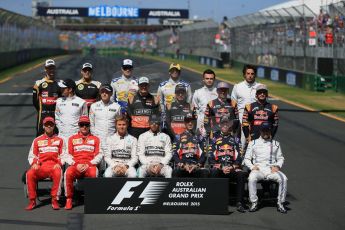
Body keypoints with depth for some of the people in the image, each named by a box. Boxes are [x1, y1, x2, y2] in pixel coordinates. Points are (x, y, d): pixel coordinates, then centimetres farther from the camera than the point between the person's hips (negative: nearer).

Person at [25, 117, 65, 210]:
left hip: (54, 166, -1)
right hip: (40, 167, 1)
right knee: (29, 174, -31)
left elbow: (63, 155, 11)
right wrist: (34, 164, -6)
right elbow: (32, 156, 15)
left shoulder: (59, 140, 16)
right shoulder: (37, 140, 18)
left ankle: (55, 200, -29)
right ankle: (32, 201, -21)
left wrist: (59, 164, -9)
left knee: (58, 173, -38)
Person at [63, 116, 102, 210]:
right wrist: (76, 165, -9)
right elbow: (68, 156, 10)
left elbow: (98, 156, 7)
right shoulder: (72, 138, 19)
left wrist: (88, 164, -10)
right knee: (68, 173, -34)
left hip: (90, 165, -1)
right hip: (75, 165, 1)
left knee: (93, 173, -37)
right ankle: (69, 199, -23)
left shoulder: (95, 139, 17)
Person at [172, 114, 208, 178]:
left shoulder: (200, 138, 19)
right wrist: (183, 165, -8)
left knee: (205, 172, -33)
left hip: (196, 167, 1)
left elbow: (203, 155, 12)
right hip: (181, 167, -1)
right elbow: (175, 154, 9)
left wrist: (197, 165, -6)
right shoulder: (178, 137, 16)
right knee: (175, 172, -36)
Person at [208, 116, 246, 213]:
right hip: (218, 166, -1)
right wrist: (221, 167, -10)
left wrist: (232, 167, -9)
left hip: (232, 167, 1)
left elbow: (239, 158, 9)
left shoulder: (235, 139, 16)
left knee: (241, 174, -30)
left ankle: (239, 203, -29)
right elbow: (211, 158, 4)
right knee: (213, 172, -36)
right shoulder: (215, 139, 12)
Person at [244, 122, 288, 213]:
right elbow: (247, 159, 14)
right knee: (252, 178, -36)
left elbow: (280, 158, 20)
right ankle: (254, 203, -25)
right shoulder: (253, 143, 17)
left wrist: (277, 166, -2)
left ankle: (280, 203, -20)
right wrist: (252, 166, -6)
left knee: (283, 178, -29)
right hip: (258, 169, -1)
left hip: (272, 169, 1)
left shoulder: (276, 143, 21)